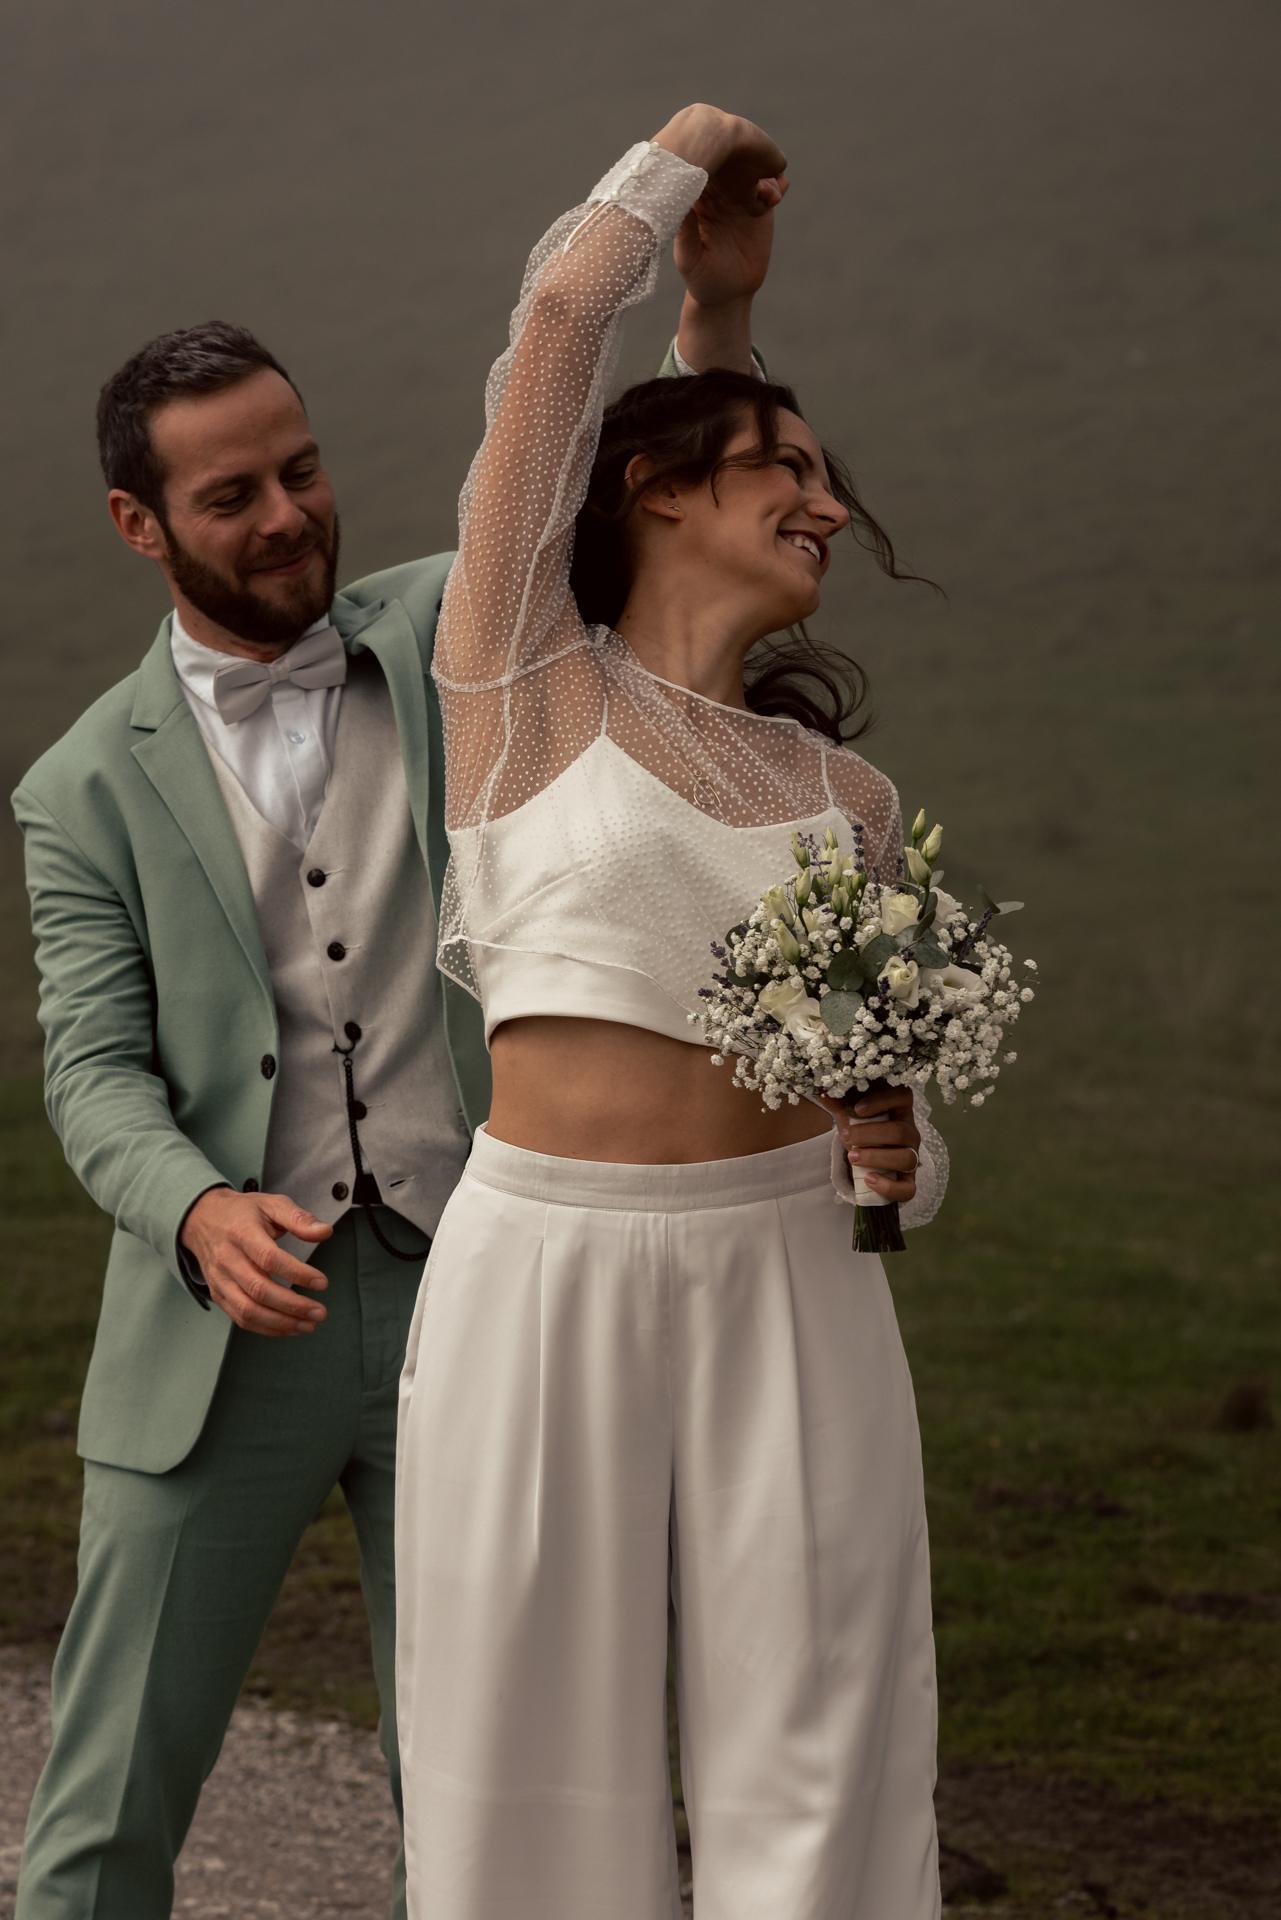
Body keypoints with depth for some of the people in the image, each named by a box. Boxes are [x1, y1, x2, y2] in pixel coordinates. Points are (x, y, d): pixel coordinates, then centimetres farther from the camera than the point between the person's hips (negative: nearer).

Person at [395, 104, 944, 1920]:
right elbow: (563, 307, -4)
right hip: (538, 1274, -3)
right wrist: (681, 164, 13)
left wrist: (898, 1151, -4)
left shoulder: (847, 795, 12)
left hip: (787, 1291, 3)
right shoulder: (522, 675, 2)